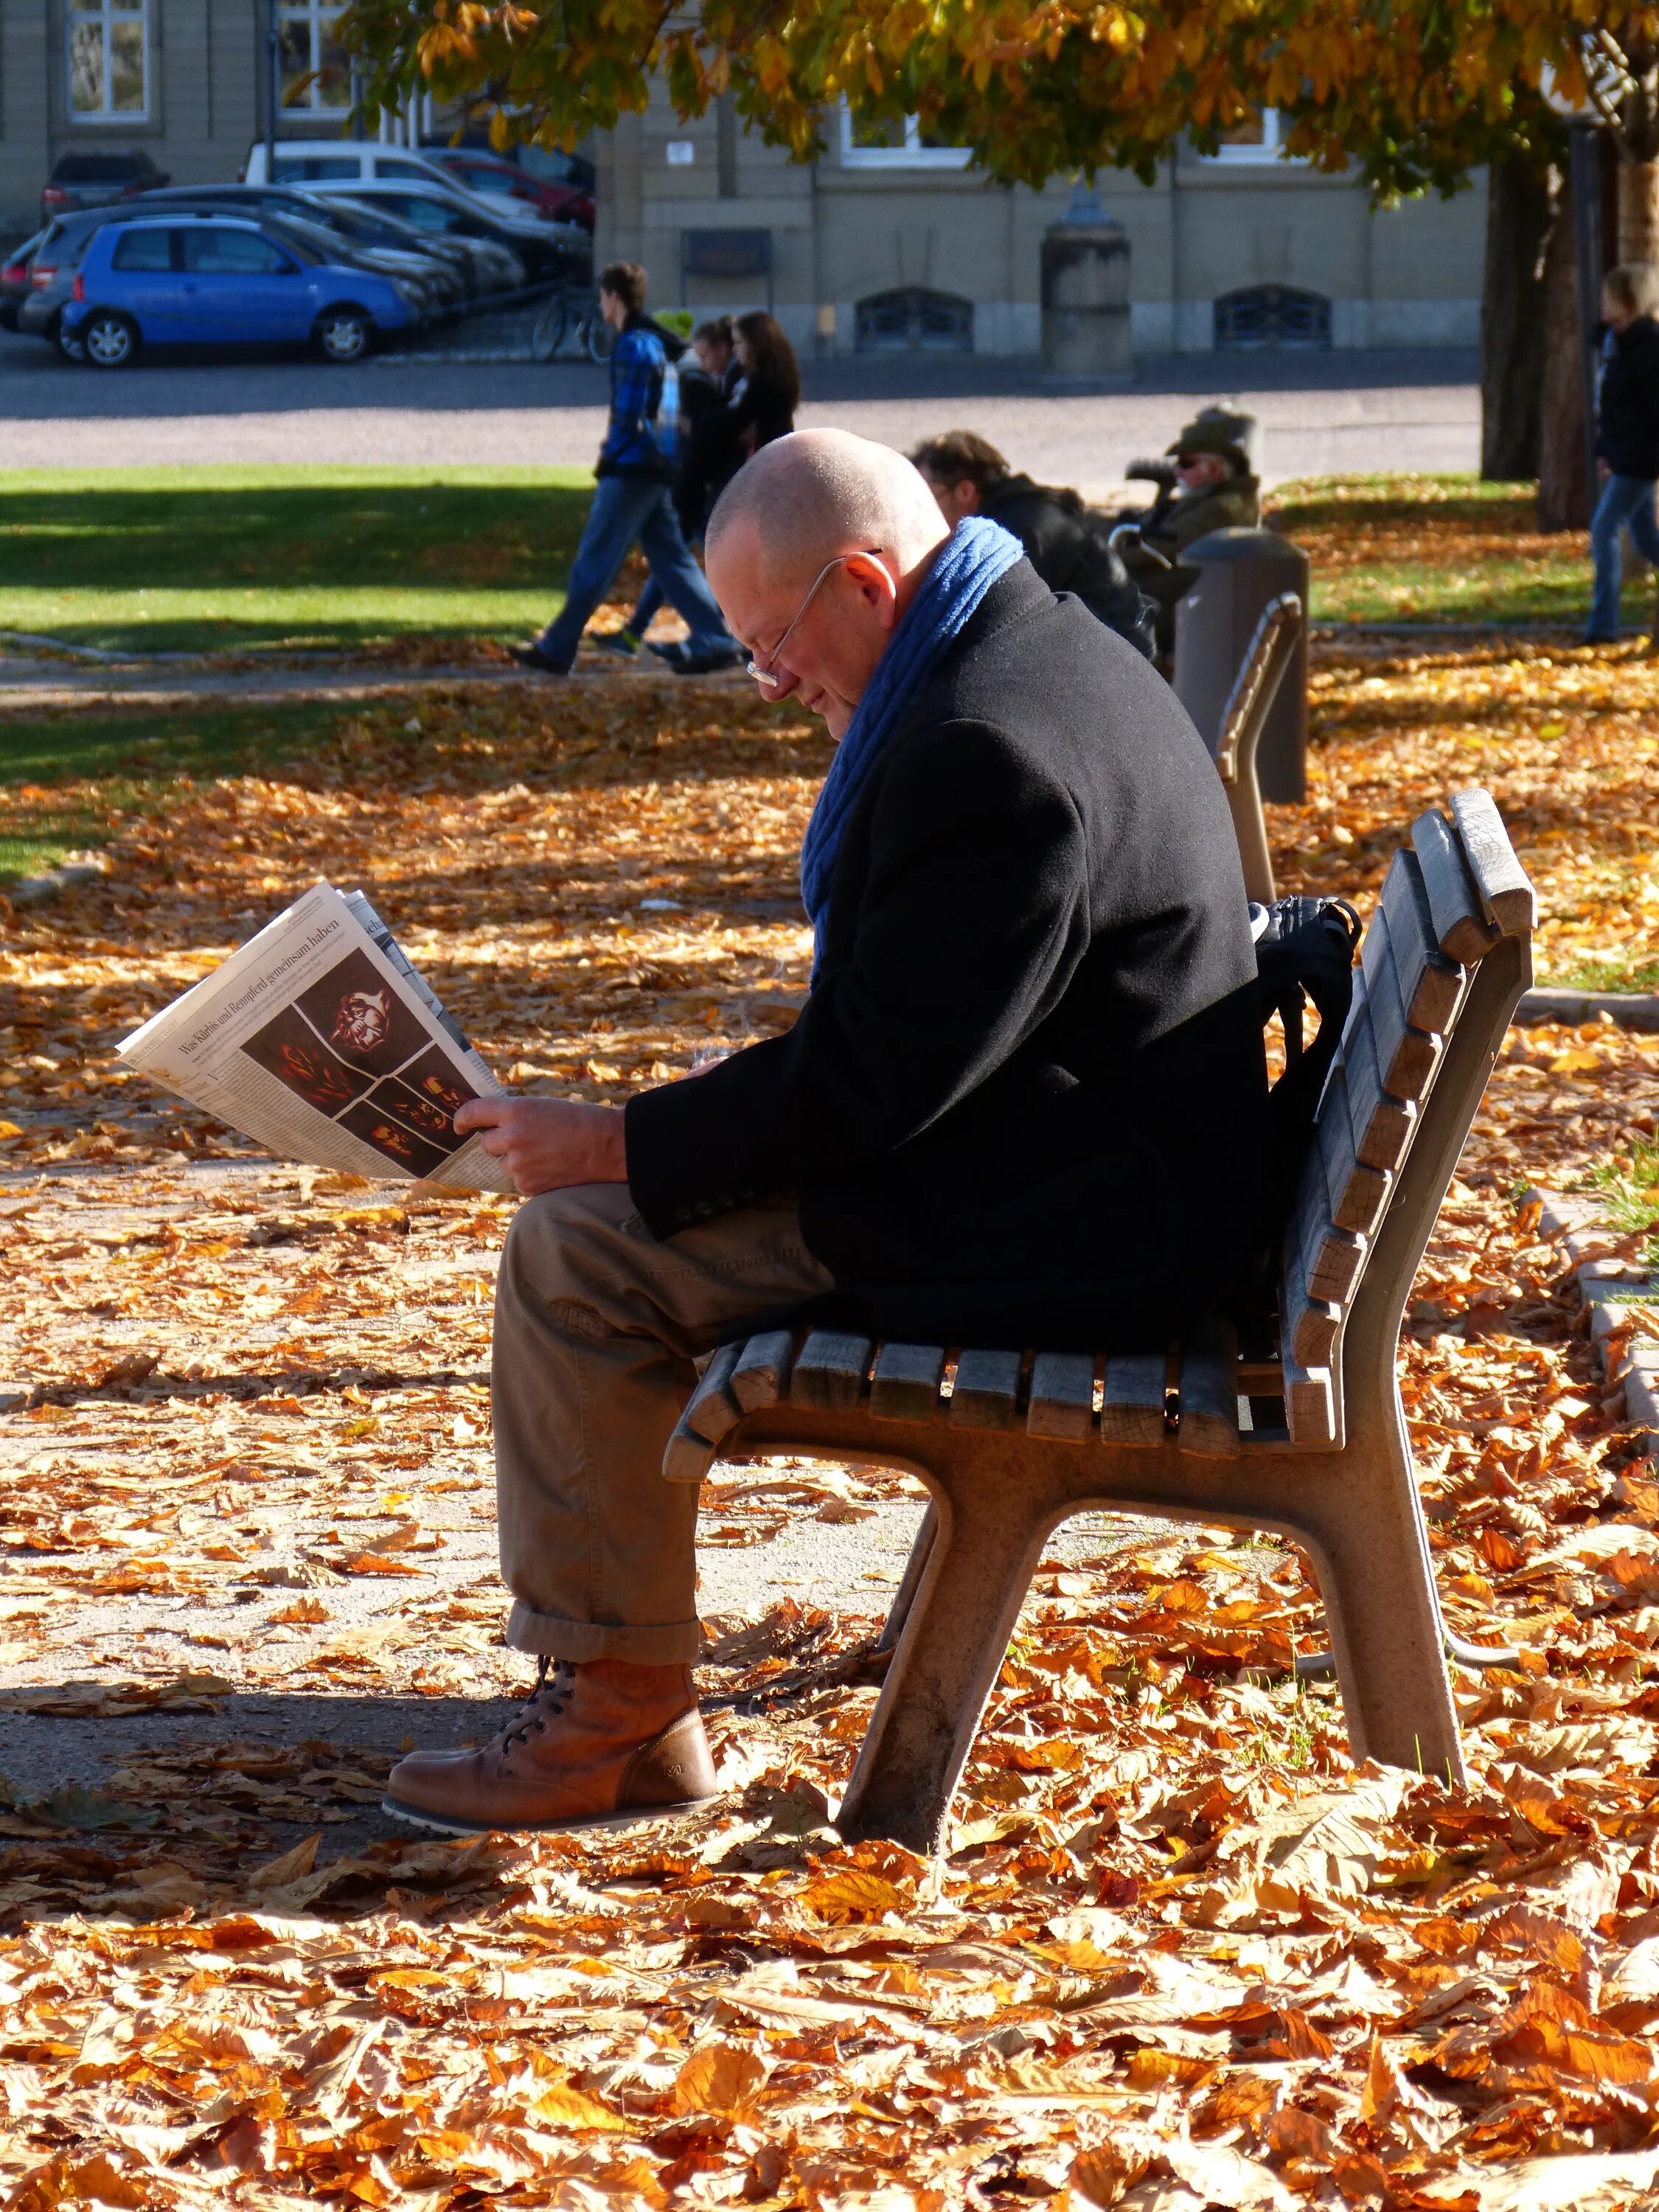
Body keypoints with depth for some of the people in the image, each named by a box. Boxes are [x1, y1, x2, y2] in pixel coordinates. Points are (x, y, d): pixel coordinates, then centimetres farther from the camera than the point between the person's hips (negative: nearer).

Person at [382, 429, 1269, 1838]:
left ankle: (620, 1716, -5)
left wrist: (617, 1145, -15)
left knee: (579, 1250, -13)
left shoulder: (987, 754, -24)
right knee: (610, 1197, 17)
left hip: (1067, 1231, -12)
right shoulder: (1038, 647, 11)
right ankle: (611, 1691, 16)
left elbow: (872, 1081, -23)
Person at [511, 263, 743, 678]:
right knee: (671, 558, 9)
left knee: (594, 562, -3)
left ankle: (555, 650, 2)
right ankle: (716, 641, 4)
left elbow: (628, 419, -20)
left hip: (629, 471, -10)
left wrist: (609, 455, -6)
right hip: (653, 469, 10)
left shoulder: (633, 347, -16)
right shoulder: (652, 340, 15)